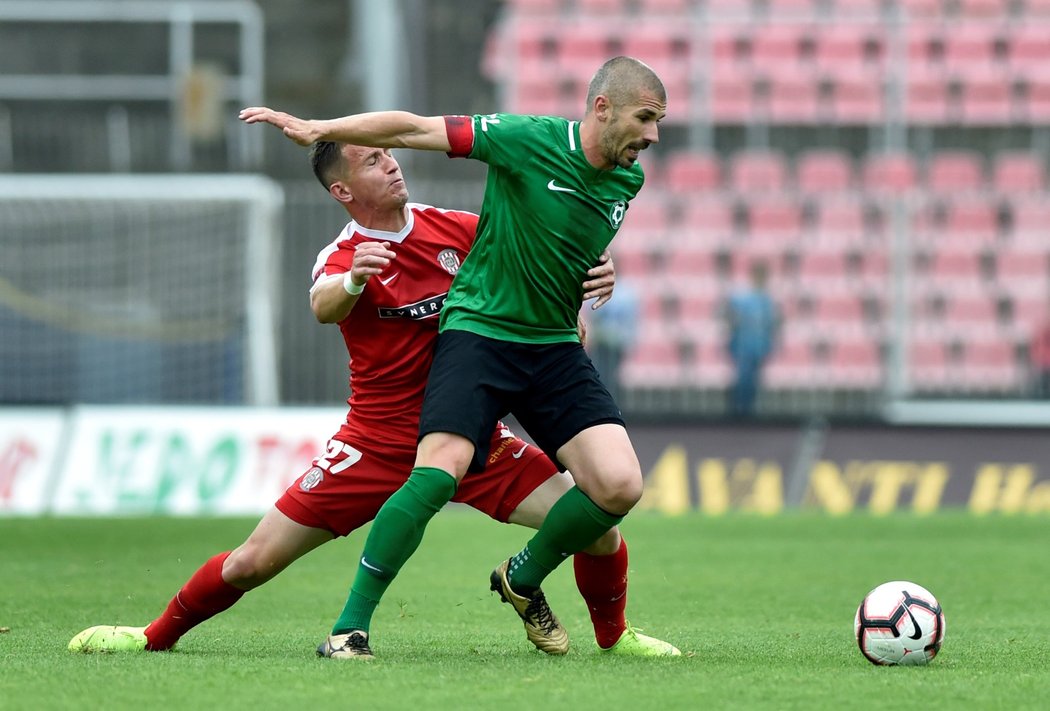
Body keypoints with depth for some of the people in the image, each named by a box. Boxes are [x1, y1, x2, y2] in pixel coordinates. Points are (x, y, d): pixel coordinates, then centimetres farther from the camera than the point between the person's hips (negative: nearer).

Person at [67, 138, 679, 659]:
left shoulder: (456, 229, -1)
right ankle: (159, 635, 22)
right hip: (377, 443, -3)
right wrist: (352, 280, -60)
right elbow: (323, 306, -36)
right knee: (254, 562, -4)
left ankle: (614, 634, 18)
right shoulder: (344, 257, -12)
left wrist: (589, 275, -12)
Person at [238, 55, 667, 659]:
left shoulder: (628, 179, 4)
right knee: (440, 471, -26)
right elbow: (418, 130, -10)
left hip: (555, 346, 6)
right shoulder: (529, 140, -15)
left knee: (619, 485, -11)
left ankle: (523, 580, 18)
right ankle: (352, 624, -16)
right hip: (478, 330, -6)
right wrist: (316, 130, -10)